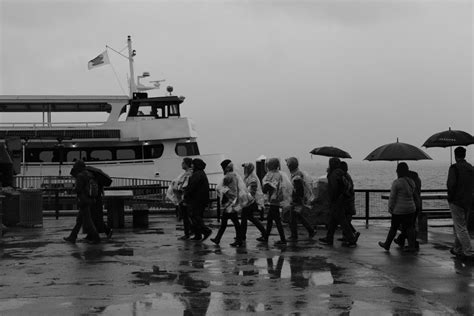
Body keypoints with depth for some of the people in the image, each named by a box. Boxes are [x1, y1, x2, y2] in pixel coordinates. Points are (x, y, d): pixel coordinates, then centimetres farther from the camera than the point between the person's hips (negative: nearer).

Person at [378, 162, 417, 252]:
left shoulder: (396, 183, -15)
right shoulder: (412, 182, 5)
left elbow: (392, 197, -12)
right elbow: (413, 194, 14)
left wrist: (390, 207, -2)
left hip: (399, 210, -6)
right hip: (410, 208, 6)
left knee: (394, 227, 6)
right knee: (409, 227, 9)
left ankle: (387, 245, 19)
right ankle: (412, 246, 7)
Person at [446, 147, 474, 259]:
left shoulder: (454, 167, -14)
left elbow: (451, 184, -19)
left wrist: (450, 196, -5)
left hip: (456, 201, -7)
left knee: (461, 228, -5)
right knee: (458, 226, 19)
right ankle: (457, 249, 26)